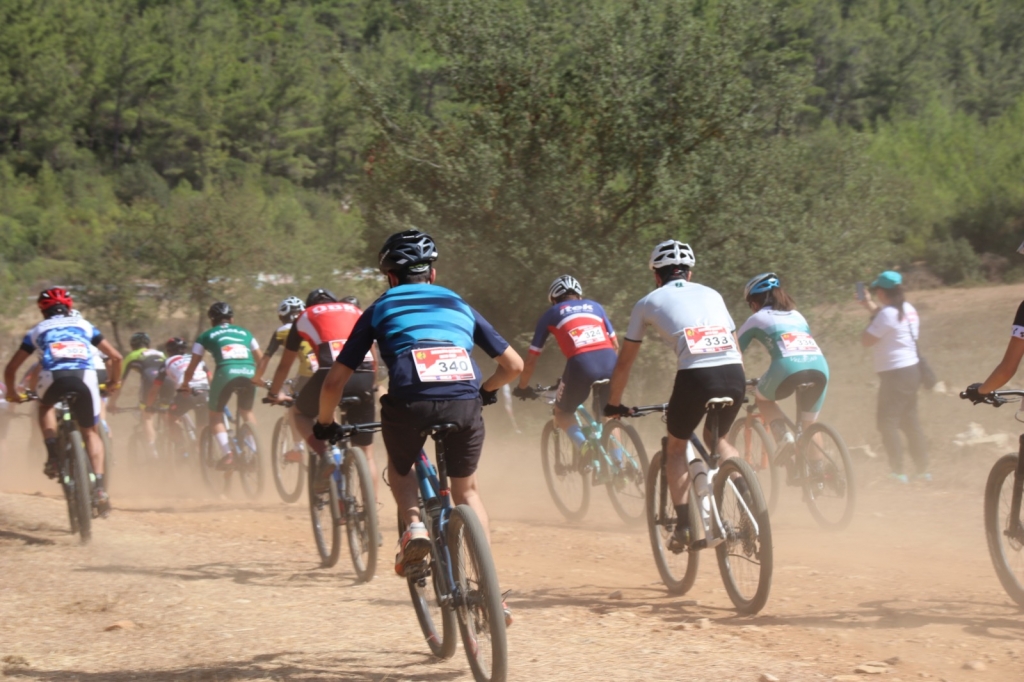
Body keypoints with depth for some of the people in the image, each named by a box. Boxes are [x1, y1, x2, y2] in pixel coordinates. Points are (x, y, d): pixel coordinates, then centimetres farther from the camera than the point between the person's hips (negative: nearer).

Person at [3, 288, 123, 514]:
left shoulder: (38, 330, 28)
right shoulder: (84, 325, 30)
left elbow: (11, 368, 27)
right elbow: (116, 357, 28)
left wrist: (13, 394, 44)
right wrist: (114, 382, 45)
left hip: (53, 377, -1)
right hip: (85, 377, 1)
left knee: (45, 407, 35)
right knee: (90, 432, 20)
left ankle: (53, 454, 12)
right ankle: (100, 486, 3)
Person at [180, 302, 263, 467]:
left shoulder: (206, 336, 22)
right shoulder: (244, 333, 28)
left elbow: (192, 367, 22)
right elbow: (261, 360, 33)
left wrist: (185, 385, 37)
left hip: (226, 373, -3)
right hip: (249, 373, 3)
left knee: (215, 414, 16)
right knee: (247, 412, 26)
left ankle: (227, 453, -2)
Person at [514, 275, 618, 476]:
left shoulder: (551, 314, 21)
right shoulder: (595, 306, 28)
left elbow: (531, 360, 22)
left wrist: (523, 387, 37)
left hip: (580, 364, -3)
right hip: (609, 363, 3)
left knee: (562, 413, 21)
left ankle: (584, 446, -4)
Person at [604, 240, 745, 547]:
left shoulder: (648, 302, 20)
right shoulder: (711, 294, 28)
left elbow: (624, 362, 26)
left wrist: (613, 404, 39)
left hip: (694, 376, -3)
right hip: (734, 376, 3)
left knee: (677, 447, 21)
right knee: (718, 439, 30)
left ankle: (684, 525, 9)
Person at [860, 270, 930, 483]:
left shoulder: (887, 314, -19)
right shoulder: (908, 310, 9)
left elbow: (867, 340, -17)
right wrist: (870, 306, 28)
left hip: (895, 373, -9)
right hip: (911, 369, 9)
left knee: (888, 422, -4)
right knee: (910, 421, 16)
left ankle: (898, 471, -6)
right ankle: (923, 470, 20)